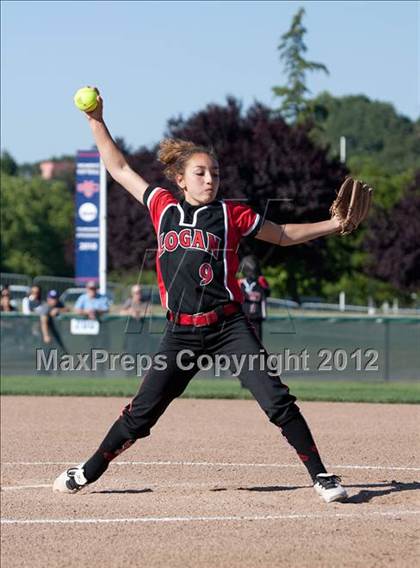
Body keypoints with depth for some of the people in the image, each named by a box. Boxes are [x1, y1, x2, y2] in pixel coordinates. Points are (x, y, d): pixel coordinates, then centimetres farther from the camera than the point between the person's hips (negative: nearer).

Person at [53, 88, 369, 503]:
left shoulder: (231, 215, 5)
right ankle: (88, 472, 19)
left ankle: (320, 476, -4)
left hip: (228, 327, -1)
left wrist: (333, 225, 3)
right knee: (142, 413, 2)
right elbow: (119, 169, 17)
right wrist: (96, 121, 16)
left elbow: (284, 235, 14)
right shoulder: (164, 207, 9)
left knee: (277, 401, -11)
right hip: (181, 332, 1)